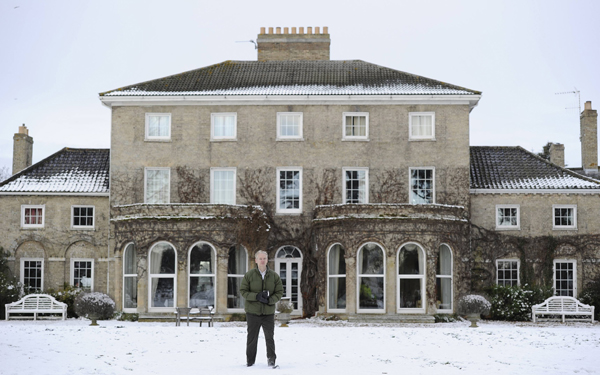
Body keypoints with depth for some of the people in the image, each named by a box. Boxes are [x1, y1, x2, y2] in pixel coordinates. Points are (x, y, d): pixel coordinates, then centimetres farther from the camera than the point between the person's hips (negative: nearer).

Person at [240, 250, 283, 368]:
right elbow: (243, 291, -2)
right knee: (252, 338, 8)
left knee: (269, 337, 1)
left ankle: (271, 359, 13)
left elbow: (280, 292, 5)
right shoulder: (249, 275, -1)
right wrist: (256, 296, -16)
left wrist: (270, 300, -13)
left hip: (269, 312, 1)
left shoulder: (274, 276, 3)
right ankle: (250, 361, 19)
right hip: (252, 311, 0)